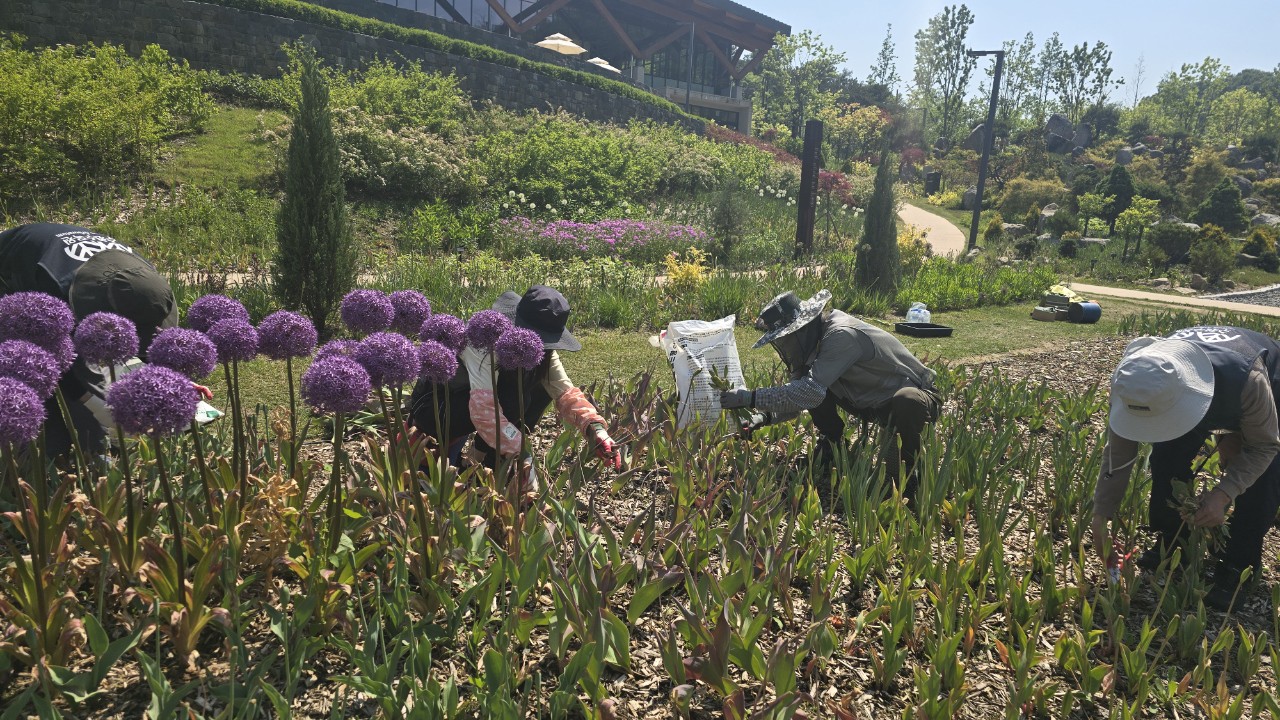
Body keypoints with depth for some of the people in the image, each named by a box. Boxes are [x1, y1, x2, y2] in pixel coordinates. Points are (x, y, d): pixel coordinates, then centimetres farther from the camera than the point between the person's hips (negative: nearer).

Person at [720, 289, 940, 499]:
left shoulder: (841, 335, -31)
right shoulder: (813, 339, -3)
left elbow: (811, 392, -39)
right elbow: (797, 391, 2)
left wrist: (752, 398, -38)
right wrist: (765, 416, -15)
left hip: (916, 395, -8)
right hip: (871, 402, 8)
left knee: (906, 401, -42)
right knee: (807, 381, -6)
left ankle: (903, 478, -20)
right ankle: (832, 443, 10)